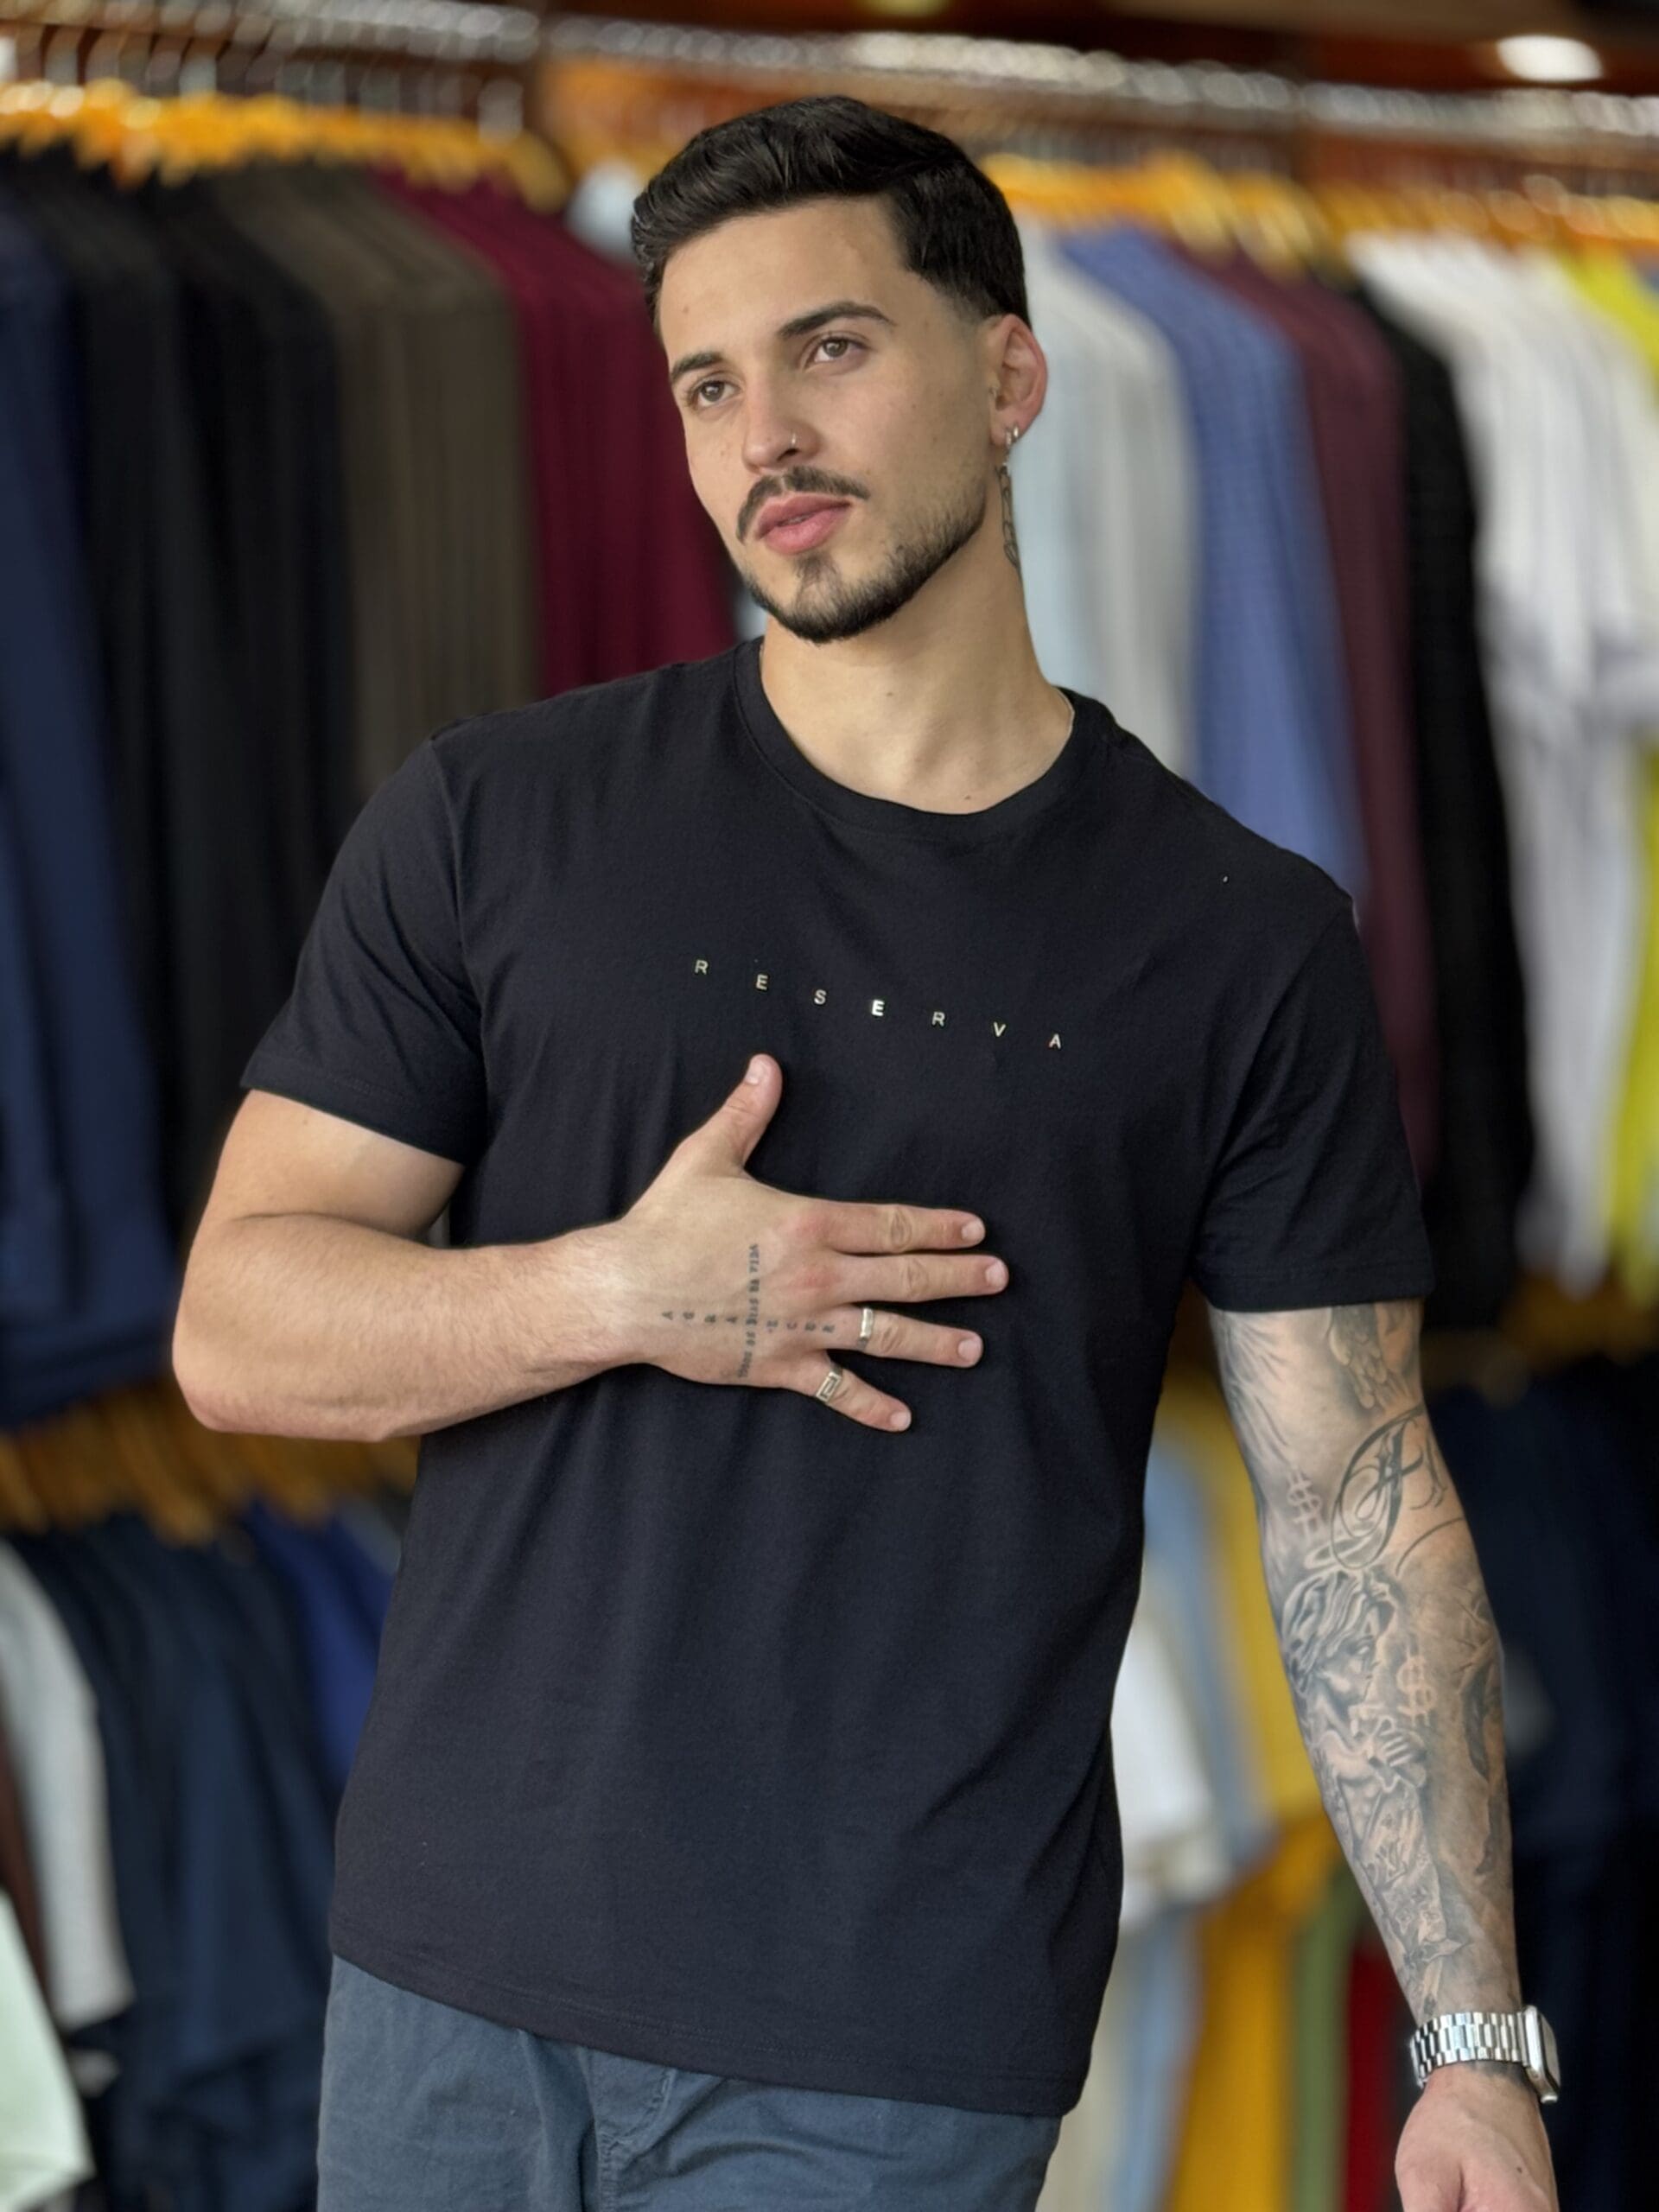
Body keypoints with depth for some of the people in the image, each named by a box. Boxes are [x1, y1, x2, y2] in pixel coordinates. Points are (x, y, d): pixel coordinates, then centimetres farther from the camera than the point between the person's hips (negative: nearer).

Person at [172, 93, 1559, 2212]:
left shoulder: (1247, 942, -1)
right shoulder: (494, 823, 0)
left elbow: (1354, 1500, -1)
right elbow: (235, 1326, 0)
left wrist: (1473, 2042, -6)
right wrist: (621, 1298, -17)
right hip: (458, 1965, 2)